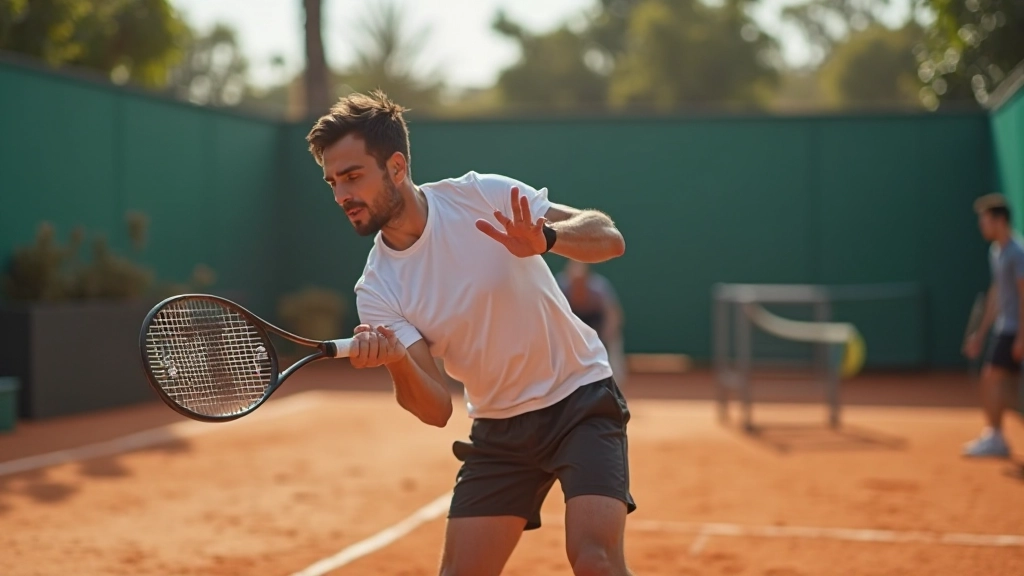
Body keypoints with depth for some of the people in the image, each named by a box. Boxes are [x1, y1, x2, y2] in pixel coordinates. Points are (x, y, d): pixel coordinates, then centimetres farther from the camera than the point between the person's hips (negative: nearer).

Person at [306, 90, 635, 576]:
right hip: (499, 430, 4)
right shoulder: (377, 290, -7)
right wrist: (396, 361, -34)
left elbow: (610, 238, -13)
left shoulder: (483, 196, -13)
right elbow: (436, 409, -13)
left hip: (580, 396, -3)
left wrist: (544, 238, -34)